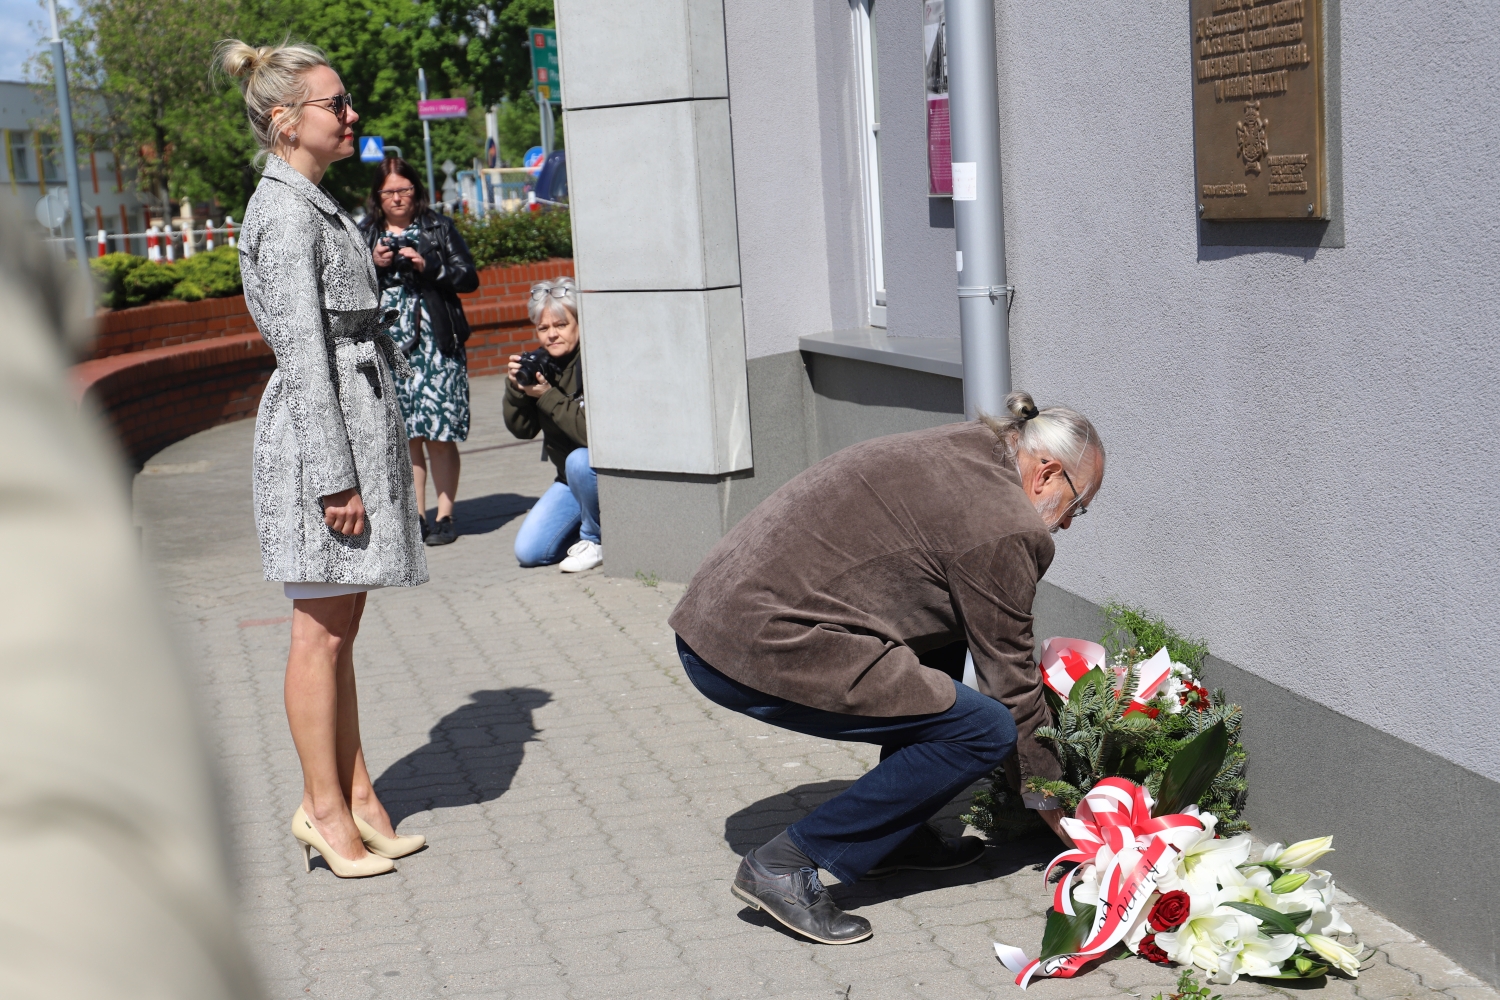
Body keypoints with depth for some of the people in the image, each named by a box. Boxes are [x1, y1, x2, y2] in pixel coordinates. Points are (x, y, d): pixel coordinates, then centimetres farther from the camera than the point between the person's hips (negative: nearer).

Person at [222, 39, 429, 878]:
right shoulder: (286, 213, -13)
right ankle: (325, 807, 7)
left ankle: (357, 796, 19)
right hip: (321, 430, -10)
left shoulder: (316, 205, 17)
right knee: (321, 628, -2)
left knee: (342, 623, 12)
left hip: (360, 418, 10)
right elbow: (303, 351, -18)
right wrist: (334, 474, -20)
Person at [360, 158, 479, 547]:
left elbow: (469, 278, 0)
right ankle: (416, 516, 11)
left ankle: (444, 516, 1)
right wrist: (372, 265, -7)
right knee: (405, 435, 4)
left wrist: (428, 266, -13)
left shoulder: (439, 227, 6)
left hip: (435, 343, -2)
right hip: (388, 346, 3)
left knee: (439, 434, -6)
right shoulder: (364, 234, 12)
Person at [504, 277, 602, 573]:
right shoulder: (541, 363, -2)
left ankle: (596, 540, -12)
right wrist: (516, 387, -16)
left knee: (580, 460, -37)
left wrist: (548, 396, -29)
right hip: (572, 478, 6)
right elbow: (521, 429, 1)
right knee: (529, 552, -3)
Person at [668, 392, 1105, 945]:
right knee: (981, 731, -7)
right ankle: (786, 863, -6)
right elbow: (1011, 682, -1)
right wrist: (1050, 801, 12)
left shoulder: (957, 450, 19)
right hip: (767, 649, -10)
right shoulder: (1004, 526, -9)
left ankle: (899, 837, 24)